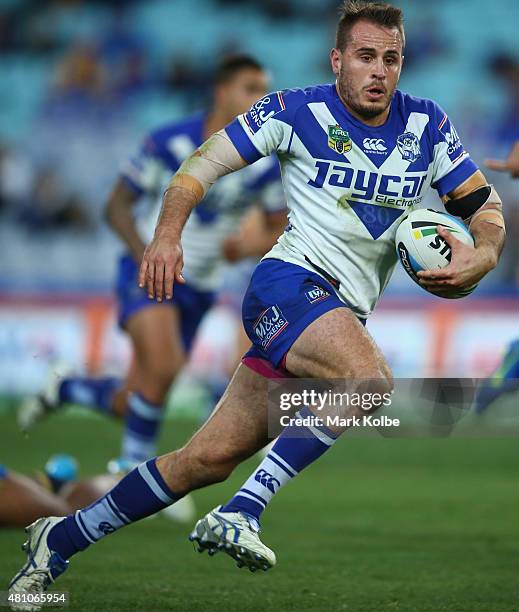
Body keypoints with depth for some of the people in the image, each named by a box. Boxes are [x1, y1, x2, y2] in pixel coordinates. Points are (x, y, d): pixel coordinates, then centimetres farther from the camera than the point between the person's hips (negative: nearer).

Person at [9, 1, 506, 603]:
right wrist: (167, 232, -17)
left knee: (211, 458, 2)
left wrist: (482, 255, -9)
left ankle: (60, 540, 14)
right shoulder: (298, 111, -5)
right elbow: (205, 162, -1)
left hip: (345, 316, 5)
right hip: (288, 282, -5)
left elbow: (484, 203, 13)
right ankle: (239, 513, -31)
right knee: (370, 379, -35)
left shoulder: (426, 125, 7)